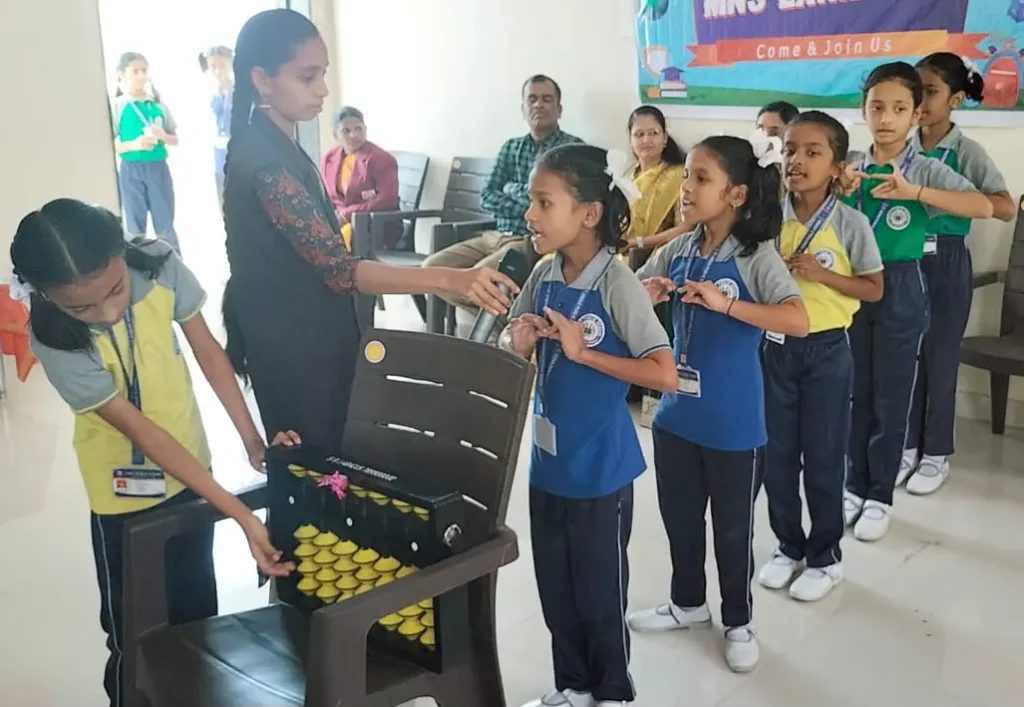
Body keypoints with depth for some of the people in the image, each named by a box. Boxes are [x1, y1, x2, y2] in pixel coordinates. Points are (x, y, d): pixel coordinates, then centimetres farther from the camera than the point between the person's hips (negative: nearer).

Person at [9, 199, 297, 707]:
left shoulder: (159, 267, -22)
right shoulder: (55, 340, -29)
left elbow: (208, 352, -7)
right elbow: (146, 435, -28)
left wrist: (253, 442, -13)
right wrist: (243, 516, -30)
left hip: (189, 472, 4)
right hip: (125, 494, -3)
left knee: (197, 611, 19)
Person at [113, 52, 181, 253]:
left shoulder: (158, 104, 7)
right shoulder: (117, 106, -3)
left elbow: (175, 139, 11)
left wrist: (162, 136, -10)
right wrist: (134, 144, -20)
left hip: (158, 168, 2)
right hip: (132, 171, -2)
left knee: (166, 226, 8)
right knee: (135, 228, 7)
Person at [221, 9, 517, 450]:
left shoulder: (275, 148, 8)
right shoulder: (267, 162, -25)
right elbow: (339, 269, -33)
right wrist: (450, 279, -42)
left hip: (308, 336, 10)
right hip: (292, 348, -10)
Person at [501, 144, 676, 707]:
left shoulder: (616, 284, -18)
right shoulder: (544, 275, 0)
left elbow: (665, 375, -21)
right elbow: (512, 346, 13)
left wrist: (583, 352, -23)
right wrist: (517, 343, -10)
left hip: (599, 465, -6)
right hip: (549, 459, 6)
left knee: (599, 589, 11)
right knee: (554, 585, 18)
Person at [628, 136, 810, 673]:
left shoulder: (757, 257, -15)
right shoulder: (677, 251, 0)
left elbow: (798, 322, -28)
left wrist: (723, 303, -33)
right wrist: (644, 296, -14)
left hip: (734, 422, -5)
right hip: (678, 411, 5)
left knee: (732, 526, 11)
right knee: (679, 515, 19)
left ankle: (738, 622, 32)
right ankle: (688, 603, 42)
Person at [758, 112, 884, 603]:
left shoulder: (851, 222, -10)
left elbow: (874, 289, -6)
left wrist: (821, 274, -18)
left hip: (826, 350, -3)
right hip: (776, 347, 3)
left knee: (823, 456, 7)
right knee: (776, 454, 11)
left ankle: (826, 555, 24)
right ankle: (789, 545, 30)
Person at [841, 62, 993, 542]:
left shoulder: (927, 170, -8)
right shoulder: (850, 168, 1)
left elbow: (984, 207, -22)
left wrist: (915, 193, -32)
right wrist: (840, 193, -15)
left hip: (900, 288, -3)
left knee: (890, 397, 6)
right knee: (855, 392, 12)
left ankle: (880, 496, 19)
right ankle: (855, 485, 26)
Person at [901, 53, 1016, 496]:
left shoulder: (966, 151, -8)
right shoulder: (903, 148, 2)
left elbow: (1006, 208, -17)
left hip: (945, 263, -3)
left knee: (940, 359, 6)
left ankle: (936, 455, 20)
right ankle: (907, 447, 24)